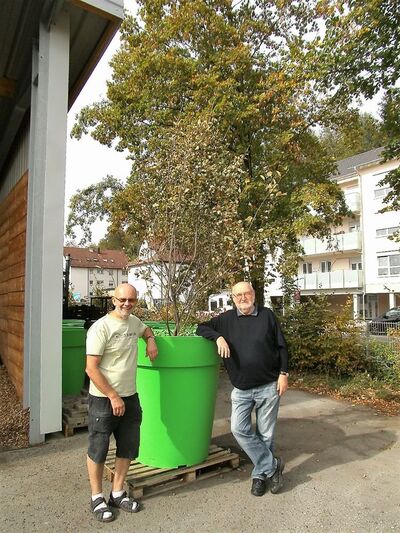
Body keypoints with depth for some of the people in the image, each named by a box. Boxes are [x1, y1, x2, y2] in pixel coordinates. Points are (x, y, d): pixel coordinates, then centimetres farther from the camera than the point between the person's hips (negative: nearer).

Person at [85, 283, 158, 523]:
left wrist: (151, 339, 4)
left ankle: (118, 493, 35)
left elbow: (146, 329, 28)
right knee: (98, 449, 10)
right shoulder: (101, 327, -18)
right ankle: (97, 497, 31)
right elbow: (91, 369, -19)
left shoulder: (134, 322, 2)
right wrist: (113, 397, -17)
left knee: (128, 448, 16)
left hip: (130, 397, 7)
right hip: (104, 400, -7)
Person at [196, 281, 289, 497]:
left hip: (269, 386, -1)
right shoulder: (226, 319, 2)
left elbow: (281, 347, 3)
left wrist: (283, 374, -2)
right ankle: (272, 466, 11)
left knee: (265, 434, 9)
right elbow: (202, 328, 5)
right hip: (241, 389, 2)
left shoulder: (267, 315, -1)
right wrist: (218, 337, -13)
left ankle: (260, 474, 30)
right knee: (239, 429, -7)